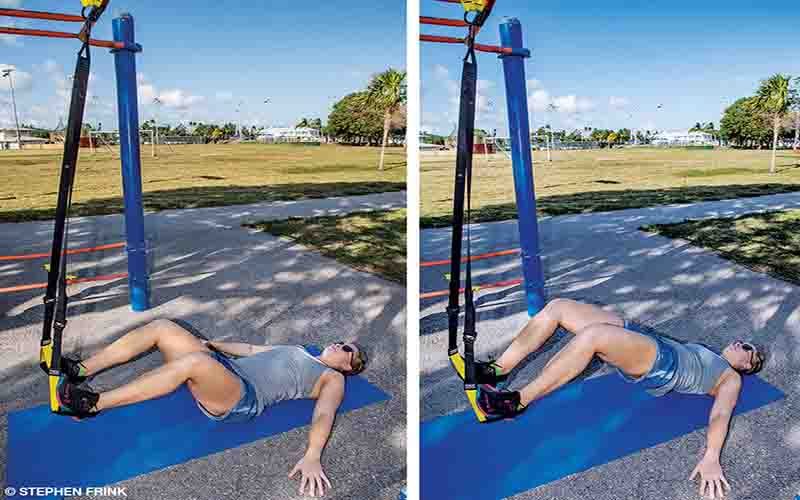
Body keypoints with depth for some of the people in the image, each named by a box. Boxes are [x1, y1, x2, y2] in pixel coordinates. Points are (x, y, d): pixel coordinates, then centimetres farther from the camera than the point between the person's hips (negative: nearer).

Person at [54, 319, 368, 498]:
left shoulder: (332, 379, 5)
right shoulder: (297, 351, 30)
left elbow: (324, 414, -15)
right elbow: (250, 348, 36)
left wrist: (312, 457, -34)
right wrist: (210, 344, 35)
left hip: (243, 399, -8)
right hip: (224, 367, 9)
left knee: (195, 362, -38)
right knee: (161, 327, -7)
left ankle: (94, 404, -25)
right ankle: (81, 370, -2)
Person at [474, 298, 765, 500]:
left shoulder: (731, 378, 13)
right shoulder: (706, 354, 38)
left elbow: (720, 415, -5)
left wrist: (711, 457, -23)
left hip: (662, 365, -8)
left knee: (593, 335, -41)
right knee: (558, 307, -12)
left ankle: (519, 402, -35)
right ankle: (497, 370, -17)